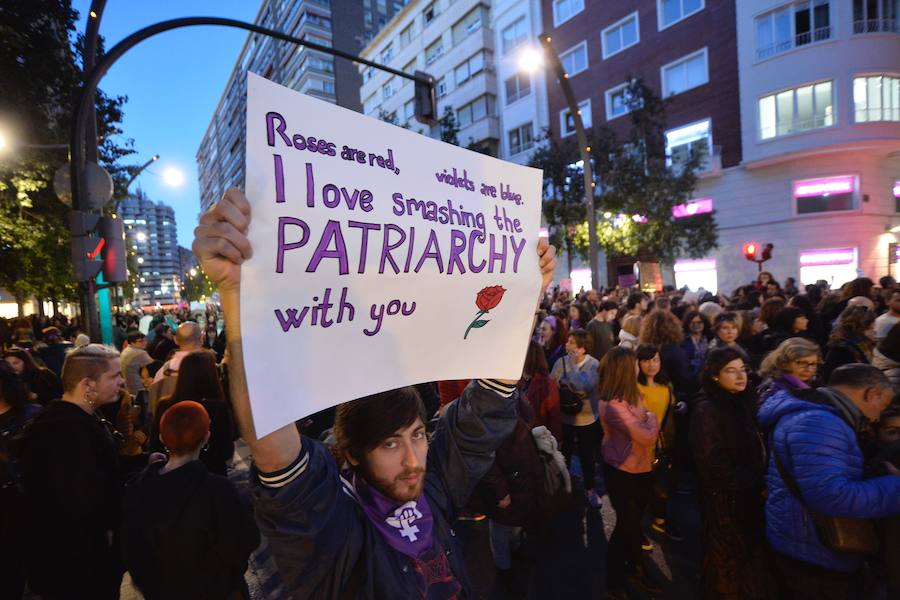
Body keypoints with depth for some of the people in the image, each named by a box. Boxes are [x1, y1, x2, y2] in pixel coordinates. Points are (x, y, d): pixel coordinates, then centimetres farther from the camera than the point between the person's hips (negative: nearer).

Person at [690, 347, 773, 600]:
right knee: (729, 556, 10)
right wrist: (755, 484, -15)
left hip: (749, 492, 7)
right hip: (725, 496, -7)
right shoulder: (707, 409, -22)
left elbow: (755, 449, 10)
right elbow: (712, 462, -22)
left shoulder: (744, 401, 3)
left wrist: (760, 482, -2)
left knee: (750, 551, 18)